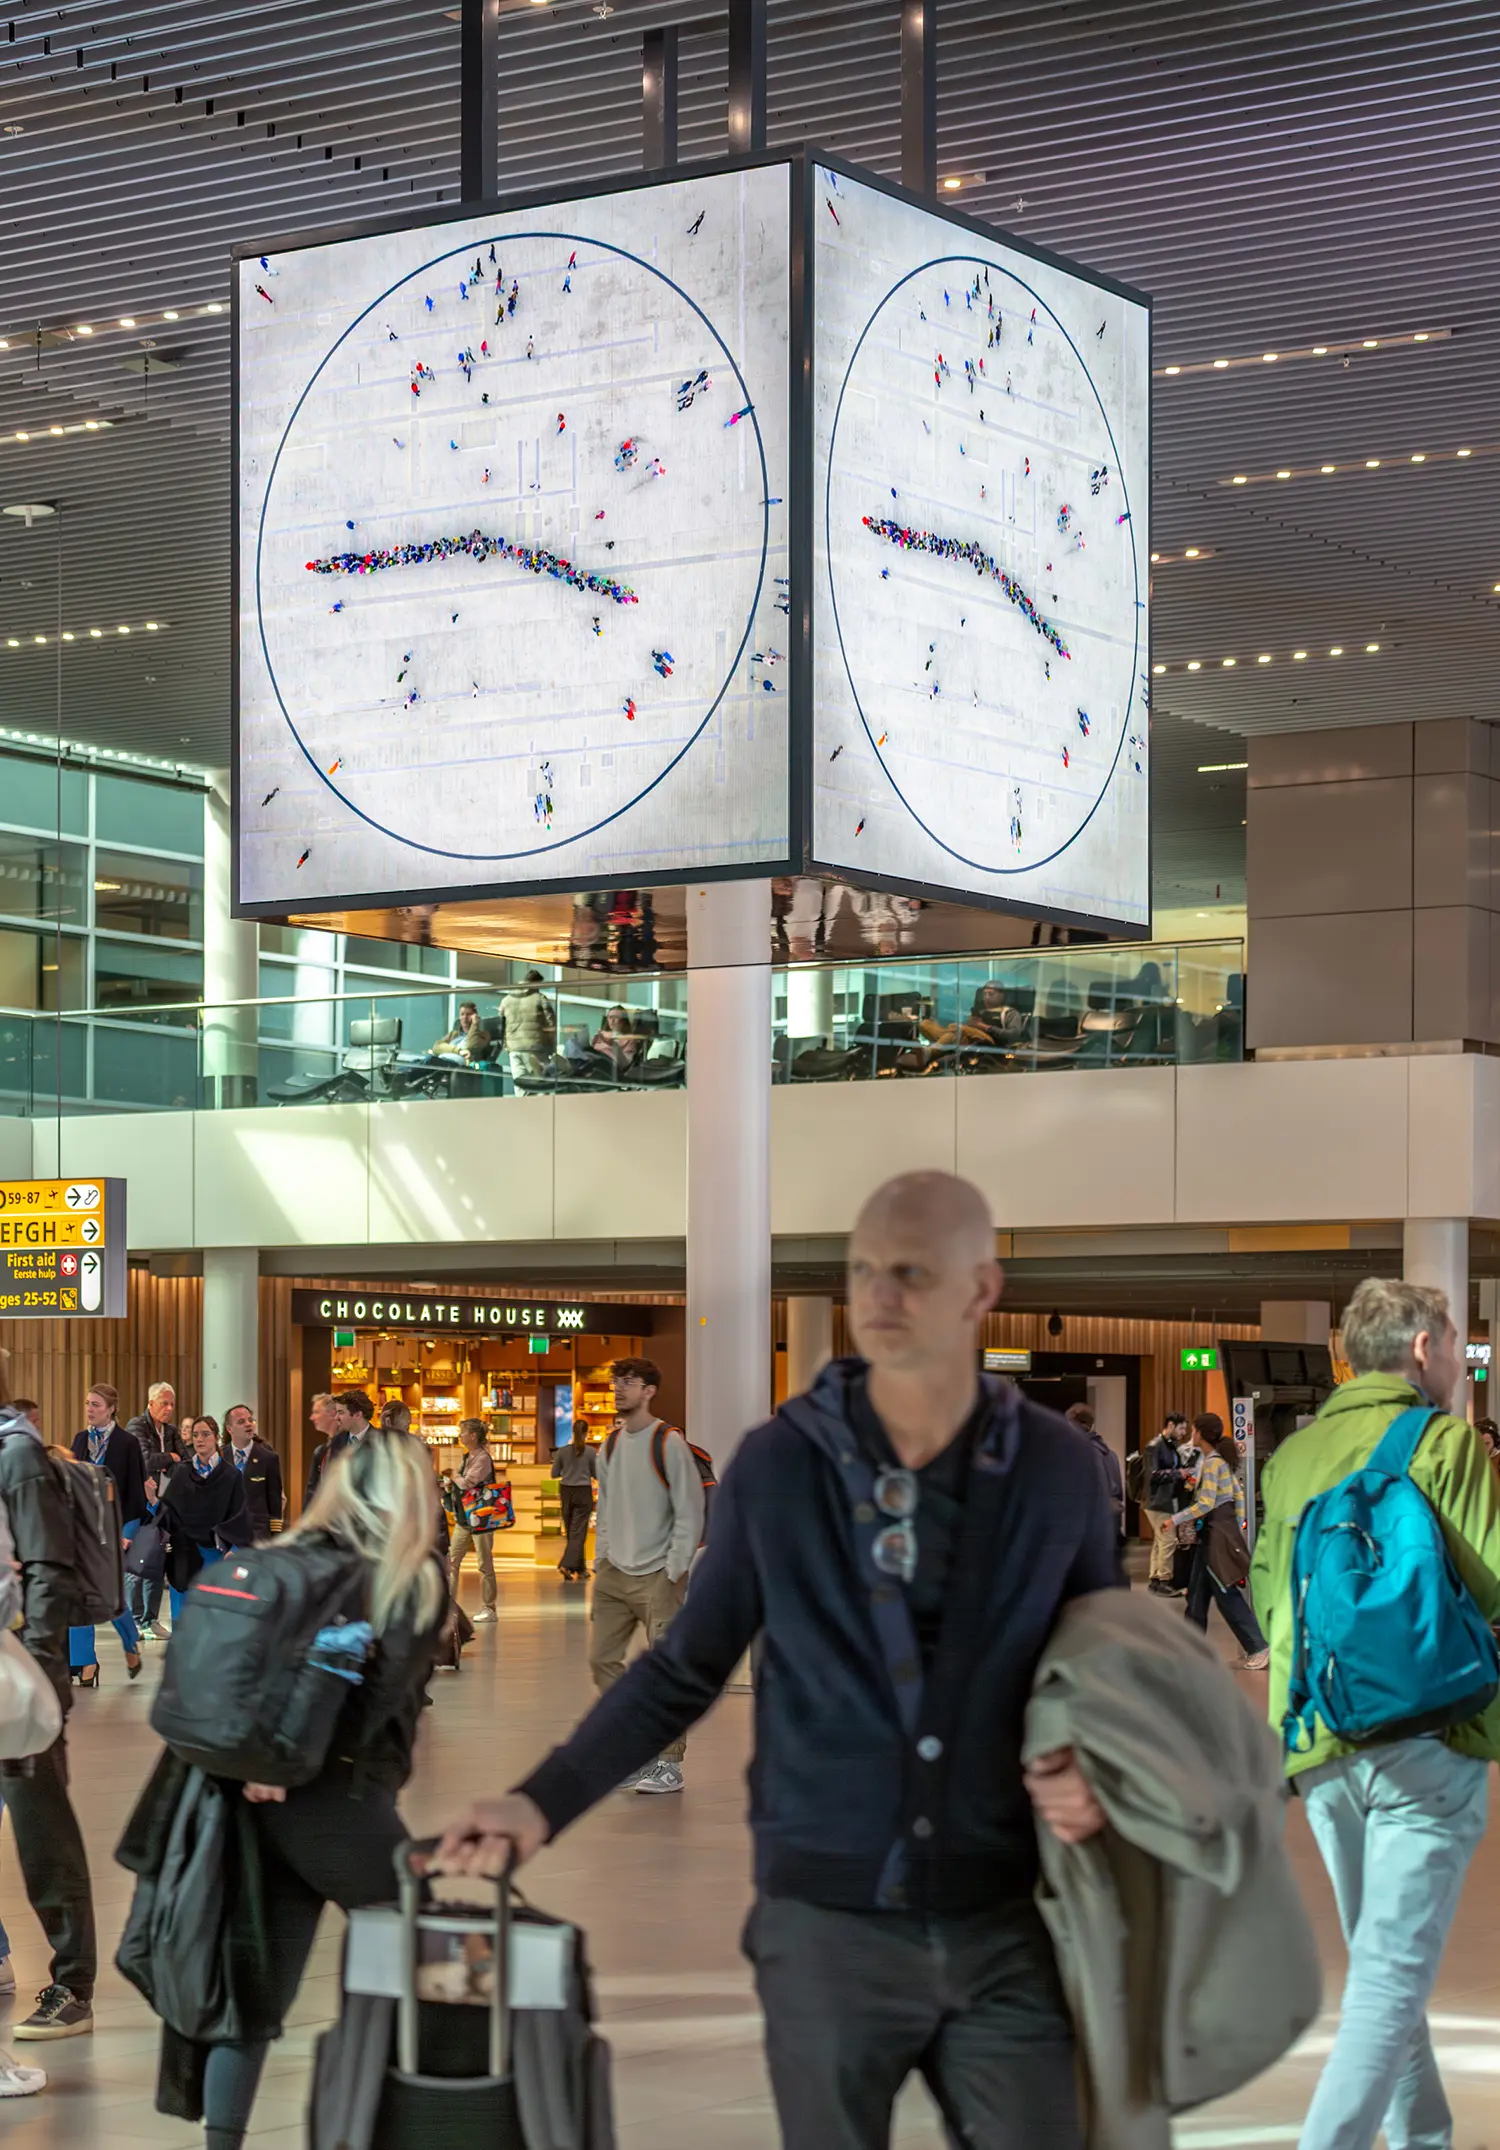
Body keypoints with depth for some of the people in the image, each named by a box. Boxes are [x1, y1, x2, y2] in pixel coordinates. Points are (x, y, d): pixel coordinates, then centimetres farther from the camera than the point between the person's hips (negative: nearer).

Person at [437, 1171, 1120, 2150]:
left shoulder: (1056, 1467, -2)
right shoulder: (779, 1464, -4)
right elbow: (685, 1669, 6)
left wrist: (1094, 1777, -9)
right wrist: (545, 1801, -3)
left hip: (1004, 1929, 1)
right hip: (826, 1923, 0)